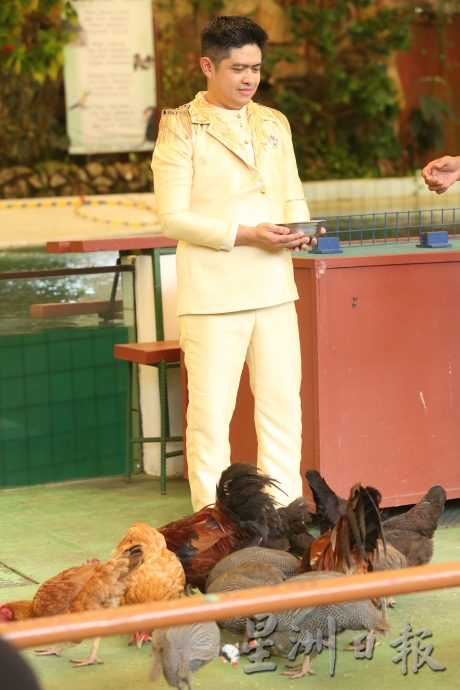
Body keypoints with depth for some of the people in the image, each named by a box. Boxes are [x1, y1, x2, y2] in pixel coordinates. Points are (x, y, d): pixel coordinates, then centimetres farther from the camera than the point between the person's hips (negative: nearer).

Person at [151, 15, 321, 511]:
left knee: (283, 405, 6)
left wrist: (298, 227, -3)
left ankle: (286, 514, 15)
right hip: (211, 292, -5)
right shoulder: (181, 128, -3)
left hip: (273, 286, 5)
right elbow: (173, 218, -9)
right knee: (210, 410, -2)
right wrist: (244, 234, -17)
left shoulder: (275, 123, 15)